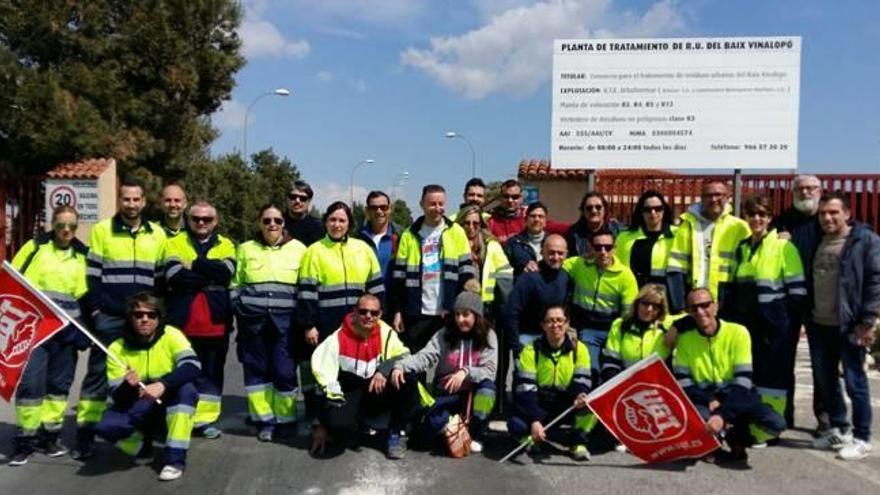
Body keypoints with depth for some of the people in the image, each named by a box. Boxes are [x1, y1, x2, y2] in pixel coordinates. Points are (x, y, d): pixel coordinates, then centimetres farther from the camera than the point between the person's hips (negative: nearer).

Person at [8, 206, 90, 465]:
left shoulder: (82, 255, 10)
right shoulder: (35, 247, 1)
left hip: (66, 330, 3)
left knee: (60, 383, 8)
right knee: (31, 381, -8)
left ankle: (49, 435, 20)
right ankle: (25, 439, 4)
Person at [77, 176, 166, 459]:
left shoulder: (157, 234, 8)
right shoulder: (101, 230, 2)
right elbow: (92, 274, 1)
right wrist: (95, 308, -8)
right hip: (109, 316, -2)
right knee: (98, 374, 1)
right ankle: (85, 435, 7)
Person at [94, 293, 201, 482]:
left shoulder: (171, 336, -13)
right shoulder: (117, 348, -10)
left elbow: (192, 367, -29)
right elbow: (118, 398, -13)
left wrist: (162, 384, -43)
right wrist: (127, 387, -36)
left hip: (171, 410, -1)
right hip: (137, 414, 1)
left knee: (186, 388, -32)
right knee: (106, 426, -28)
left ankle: (175, 458, -23)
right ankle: (142, 444, 7)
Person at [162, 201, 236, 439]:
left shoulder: (226, 245, 11)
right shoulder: (175, 244, 8)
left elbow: (226, 271, -11)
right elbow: (175, 276, -11)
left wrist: (194, 264, -12)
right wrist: (211, 275, -12)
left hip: (215, 320, 1)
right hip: (182, 319, -1)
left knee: (211, 371, 7)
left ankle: (206, 418, 17)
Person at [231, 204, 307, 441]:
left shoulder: (298, 248, 6)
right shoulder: (246, 249, 11)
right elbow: (236, 285, 15)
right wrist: (240, 311, 3)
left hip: (285, 320, -2)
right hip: (253, 320, 2)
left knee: (284, 370, -3)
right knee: (257, 369, 6)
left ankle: (285, 419, 14)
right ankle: (264, 419, 17)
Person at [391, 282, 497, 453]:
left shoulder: (488, 336, -5)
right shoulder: (444, 335, -4)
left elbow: (489, 371, -15)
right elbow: (424, 357, -17)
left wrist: (466, 372, -34)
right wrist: (400, 366, -36)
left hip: (474, 392, 1)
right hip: (447, 393, 0)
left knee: (487, 385, -33)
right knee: (433, 422, -29)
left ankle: (476, 435, -13)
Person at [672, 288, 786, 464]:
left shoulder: (738, 332, -8)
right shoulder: (685, 337, -1)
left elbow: (743, 382, -16)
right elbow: (683, 382, -4)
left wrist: (723, 414, -30)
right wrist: (710, 402, -21)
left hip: (736, 398, 0)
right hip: (703, 400, 0)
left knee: (776, 424, -28)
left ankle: (736, 439, 3)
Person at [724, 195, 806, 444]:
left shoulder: (783, 247, -5)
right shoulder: (741, 247, 13)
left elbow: (797, 290, -8)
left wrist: (787, 325, -13)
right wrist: (730, 319, 11)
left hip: (773, 324, -6)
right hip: (744, 322, 6)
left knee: (771, 376, 0)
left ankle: (766, 430, 10)